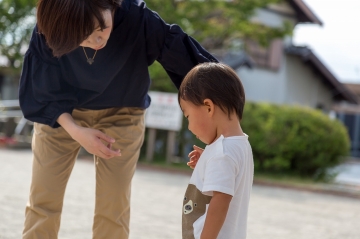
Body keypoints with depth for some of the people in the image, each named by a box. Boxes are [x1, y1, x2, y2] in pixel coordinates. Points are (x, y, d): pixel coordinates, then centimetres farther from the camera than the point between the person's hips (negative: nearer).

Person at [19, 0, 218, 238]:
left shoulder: (138, 20, -33)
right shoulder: (47, 33, -29)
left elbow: (195, 61, -28)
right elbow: (40, 93, -16)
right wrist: (75, 131, -31)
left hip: (121, 115, 0)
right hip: (60, 114, 1)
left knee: (113, 209, -2)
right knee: (42, 202, 0)